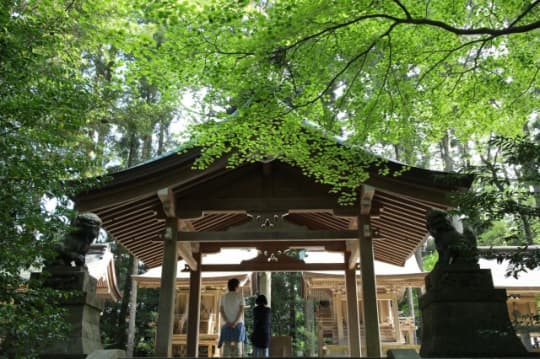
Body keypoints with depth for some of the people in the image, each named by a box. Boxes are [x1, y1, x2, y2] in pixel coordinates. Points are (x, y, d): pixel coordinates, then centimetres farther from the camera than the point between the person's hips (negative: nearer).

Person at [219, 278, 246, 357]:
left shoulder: (223, 297, 7)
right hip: (238, 324, -3)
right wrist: (235, 323, -16)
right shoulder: (240, 296, -3)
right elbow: (241, 310, -12)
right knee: (238, 345, -2)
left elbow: (221, 310, -2)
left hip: (227, 325, 3)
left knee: (227, 345, 2)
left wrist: (227, 322, -10)